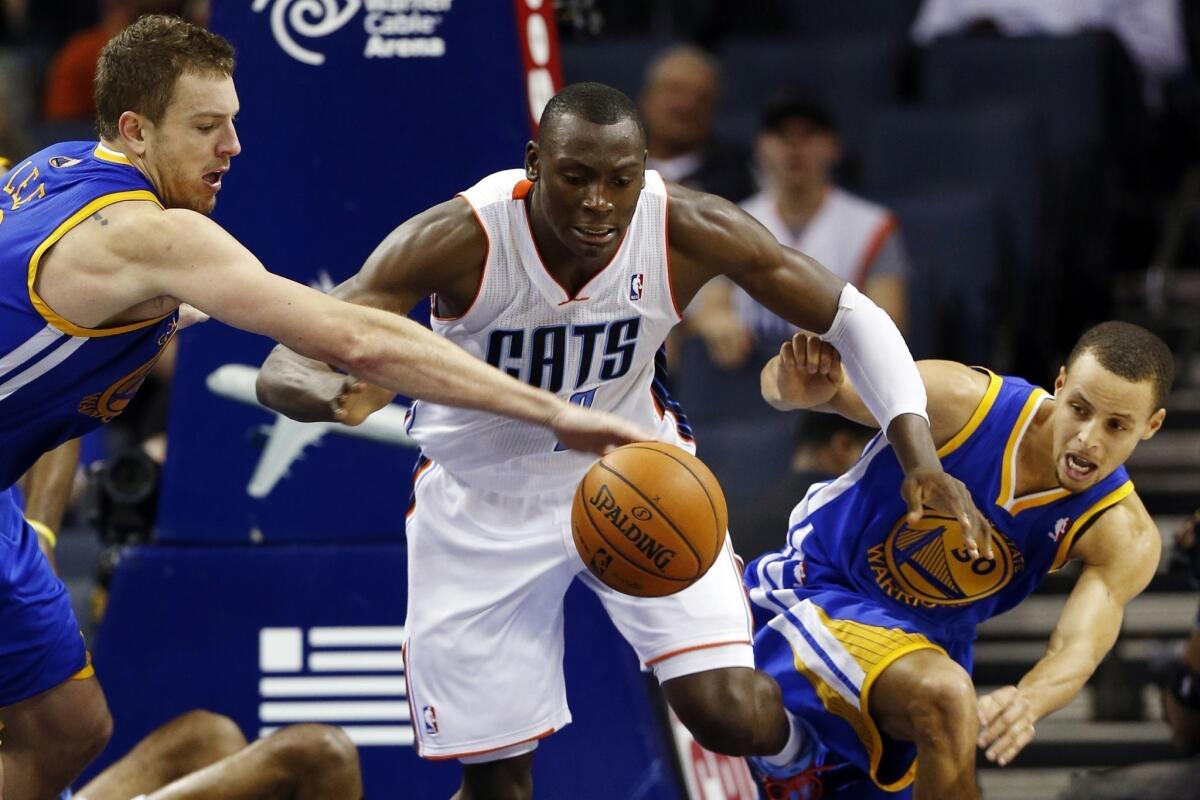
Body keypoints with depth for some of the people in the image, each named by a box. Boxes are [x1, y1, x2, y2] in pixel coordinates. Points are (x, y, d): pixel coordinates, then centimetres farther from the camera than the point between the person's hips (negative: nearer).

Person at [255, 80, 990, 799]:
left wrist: (921, 456, -26)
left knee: (728, 712, -17)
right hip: (486, 503, -1)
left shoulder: (689, 232, -26)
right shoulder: (459, 241, -32)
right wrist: (339, 395, -60)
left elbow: (855, 317, -12)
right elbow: (283, 370, -35)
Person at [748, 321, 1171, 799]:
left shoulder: (1124, 539, -19)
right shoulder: (962, 403, -26)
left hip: (926, 641, 5)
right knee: (946, 696, -32)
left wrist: (1028, 701, -59)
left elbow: (1079, 647, -34)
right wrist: (794, 390, -47)